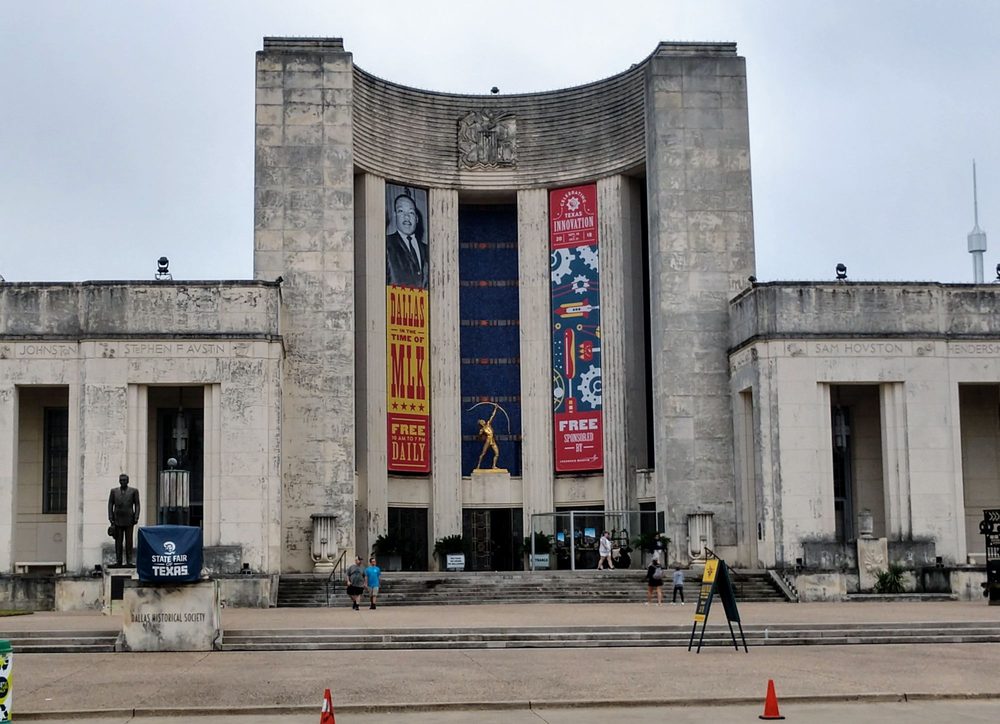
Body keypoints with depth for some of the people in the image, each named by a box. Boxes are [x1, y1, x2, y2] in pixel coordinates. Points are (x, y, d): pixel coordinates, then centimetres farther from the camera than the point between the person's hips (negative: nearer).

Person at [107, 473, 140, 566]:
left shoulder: (133, 491, 7)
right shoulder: (114, 491, 11)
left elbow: (137, 505, 5)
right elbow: (110, 505, 10)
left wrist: (136, 517, -5)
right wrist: (110, 518, 1)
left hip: (129, 520, -1)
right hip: (117, 520, 1)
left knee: (129, 541, -1)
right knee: (118, 541, 0)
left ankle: (129, 560, 1)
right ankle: (118, 560, 3)